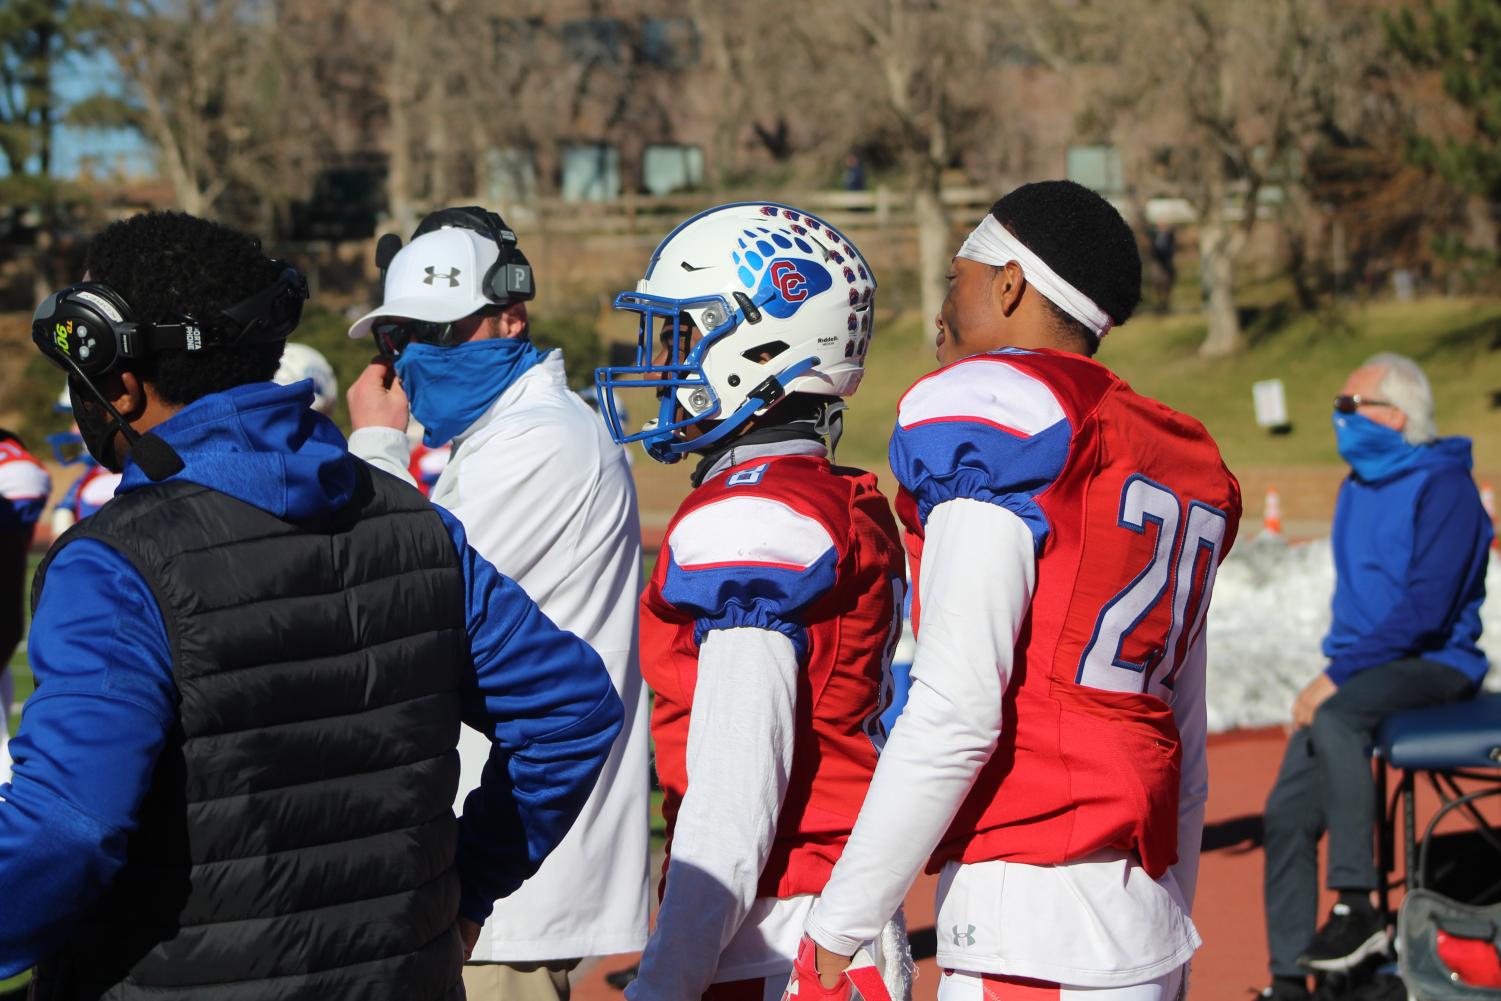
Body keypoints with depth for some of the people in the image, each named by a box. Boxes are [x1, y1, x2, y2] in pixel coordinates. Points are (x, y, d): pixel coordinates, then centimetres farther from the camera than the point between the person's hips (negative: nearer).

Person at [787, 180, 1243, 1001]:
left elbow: (956, 713, -15)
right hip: (1146, 930, 8)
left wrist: (837, 928, -11)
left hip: (1034, 928, -8)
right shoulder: (1181, 462, 18)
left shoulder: (991, 412, -7)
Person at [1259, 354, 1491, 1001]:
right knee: (1288, 809, -4)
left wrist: (1337, 678, -21)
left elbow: (1427, 610, -20)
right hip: (1363, 672, 8)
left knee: (1337, 719, -36)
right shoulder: (1359, 488, 15)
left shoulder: (1443, 487, -11)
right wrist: (1330, 674, 3)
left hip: (1433, 665, -8)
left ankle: (1356, 906, -33)